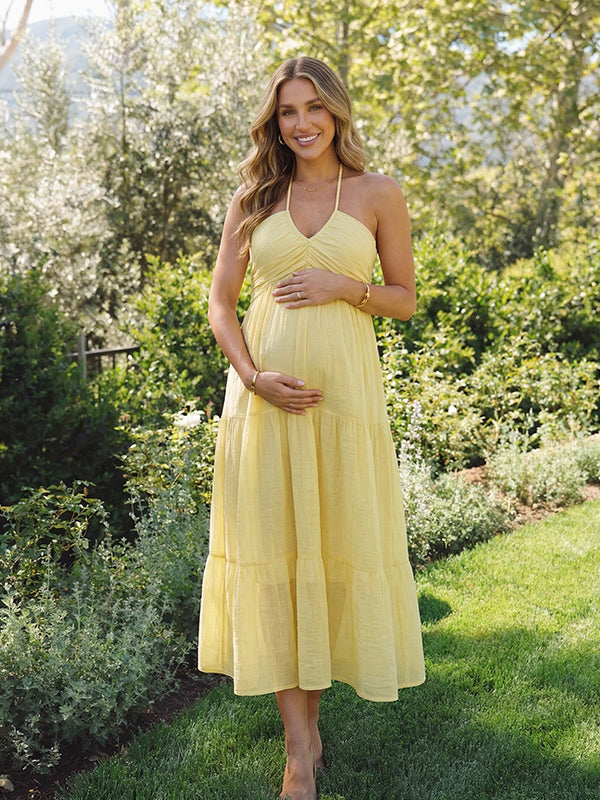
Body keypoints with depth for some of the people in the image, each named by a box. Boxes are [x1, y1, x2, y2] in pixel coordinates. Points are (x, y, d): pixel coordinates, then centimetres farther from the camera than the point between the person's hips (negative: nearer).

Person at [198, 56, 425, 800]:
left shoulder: (378, 195, 5)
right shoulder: (253, 199, 9)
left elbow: (404, 298, 9)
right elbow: (220, 302, 7)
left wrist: (346, 286, -11)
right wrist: (253, 375, -10)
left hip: (343, 388, -1)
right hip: (264, 393, 1)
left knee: (339, 543, 4)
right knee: (272, 550, 0)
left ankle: (311, 699, 29)